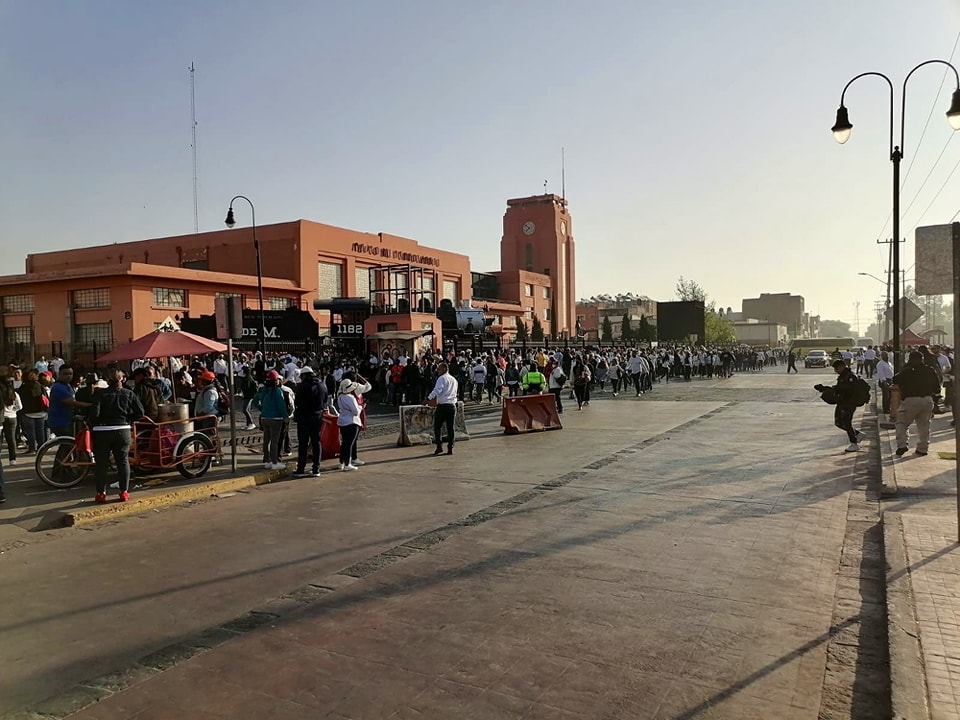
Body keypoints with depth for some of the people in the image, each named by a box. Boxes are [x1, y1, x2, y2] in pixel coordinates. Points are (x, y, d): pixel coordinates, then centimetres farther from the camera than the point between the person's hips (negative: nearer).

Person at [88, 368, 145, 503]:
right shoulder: (128, 394, 3)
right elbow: (140, 412, -1)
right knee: (123, 461, 9)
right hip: (123, 431, 2)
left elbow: (94, 412, -15)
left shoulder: (100, 394, -6)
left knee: (101, 464, 8)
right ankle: (124, 492, 10)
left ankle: (101, 493, 11)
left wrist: (92, 425, 2)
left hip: (101, 432, -2)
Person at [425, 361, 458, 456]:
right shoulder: (454, 379, 17)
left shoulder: (442, 378, -6)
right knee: (450, 427, 8)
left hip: (443, 405, -7)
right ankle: (450, 448, 8)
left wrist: (428, 399, -14)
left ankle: (439, 446, -5)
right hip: (453, 405, 7)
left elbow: (436, 391, -18)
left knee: (438, 426, 2)